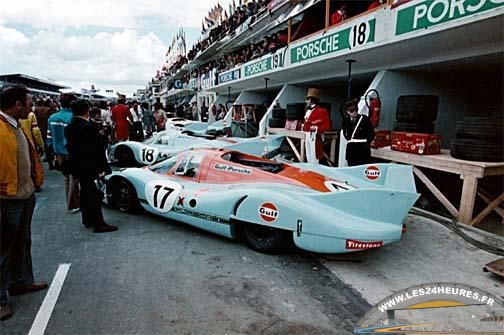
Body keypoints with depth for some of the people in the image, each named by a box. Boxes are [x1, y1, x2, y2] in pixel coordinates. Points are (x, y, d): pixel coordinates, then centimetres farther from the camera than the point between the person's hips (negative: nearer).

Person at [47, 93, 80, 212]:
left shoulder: (52, 118, 3)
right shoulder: (73, 118, -17)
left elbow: (49, 138, 6)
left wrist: (55, 153, 14)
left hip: (59, 154, 6)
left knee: (66, 178, 18)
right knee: (73, 179, 5)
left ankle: (70, 203, 27)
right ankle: (73, 206, 10)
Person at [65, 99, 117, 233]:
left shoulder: (68, 128, 6)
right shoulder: (89, 127, -20)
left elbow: (69, 147, 12)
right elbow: (98, 150, -19)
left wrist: (74, 162, 17)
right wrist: (103, 168, -14)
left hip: (77, 167, 9)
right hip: (90, 167, -9)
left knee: (85, 192, 20)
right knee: (95, 194, -2)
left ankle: (87, 220, 31)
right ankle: (98, 224, 4)